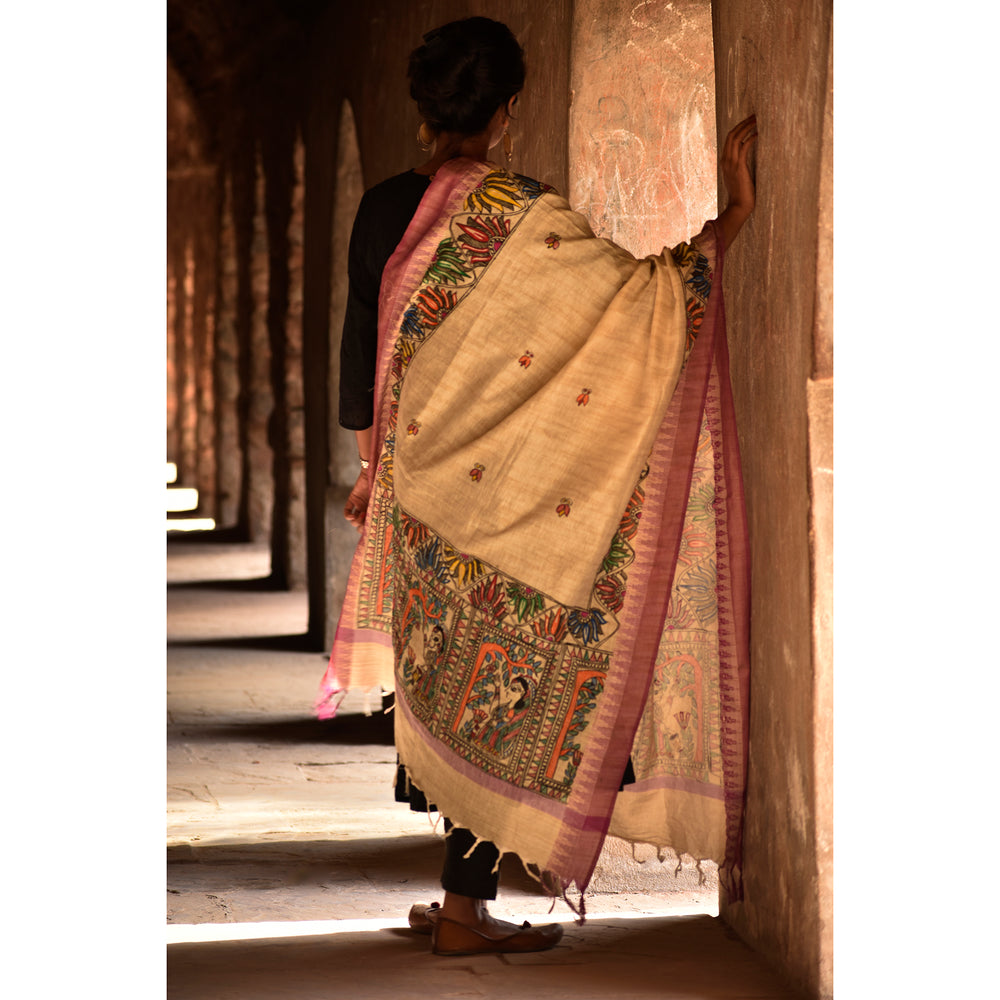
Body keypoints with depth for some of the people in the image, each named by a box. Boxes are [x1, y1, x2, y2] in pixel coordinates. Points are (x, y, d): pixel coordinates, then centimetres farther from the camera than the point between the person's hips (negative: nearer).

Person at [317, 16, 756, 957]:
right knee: (506, 690, 3)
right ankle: (464, 908, 5)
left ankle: (460, 896, 22)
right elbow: (640, 292, -19)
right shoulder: (513, 216, -16)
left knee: (458, 686, 16)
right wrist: (730, 218, -9)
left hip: (423, 486, 6)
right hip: (503, 491, -6)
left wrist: (374, 460, 22)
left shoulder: (382, 207, 3)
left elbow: (363, 342, 11)